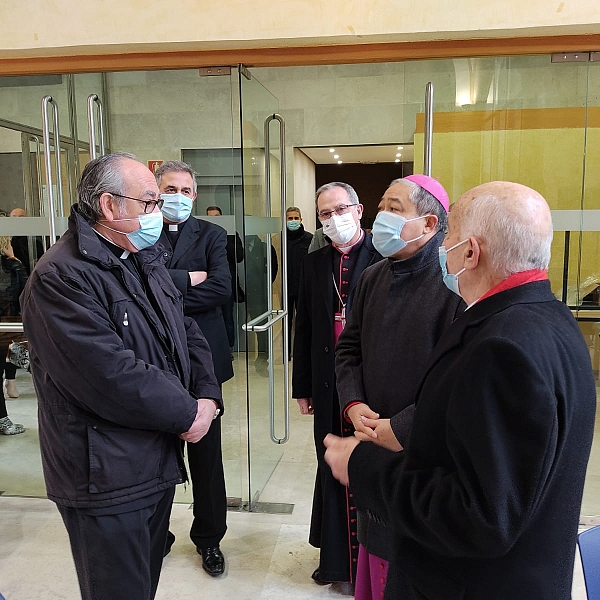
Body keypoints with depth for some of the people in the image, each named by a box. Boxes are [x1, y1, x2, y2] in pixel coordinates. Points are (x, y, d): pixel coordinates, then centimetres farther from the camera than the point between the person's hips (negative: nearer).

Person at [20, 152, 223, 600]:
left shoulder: (147, 259, 10)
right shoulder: (61, 277, -20)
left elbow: (187, 333, 11)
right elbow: (111, 376, -27)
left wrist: (208, 397, -5)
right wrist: (186, 414, -16)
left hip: (158, 459, 8)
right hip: (107, 480, -8)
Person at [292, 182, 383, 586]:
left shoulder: (384, 258, -7)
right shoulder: (314, 264, 9)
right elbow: (303, 329, 10)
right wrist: (302, 387, 9)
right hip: (328, 387, 4)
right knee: (332, 472, 14)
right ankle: (335, 557, 32)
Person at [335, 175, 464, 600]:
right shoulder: (373, 278, 7)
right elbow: (349, 348, 13)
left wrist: (402, 428, -19)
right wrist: (353, 405, -2)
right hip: (375, 445, 6)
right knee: (377, 549, 21)